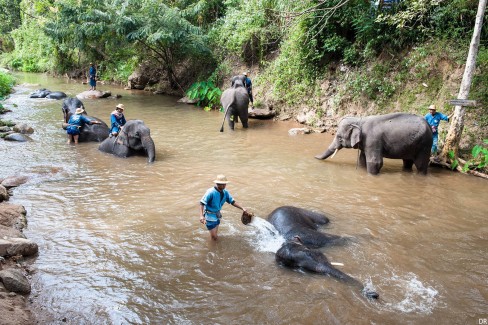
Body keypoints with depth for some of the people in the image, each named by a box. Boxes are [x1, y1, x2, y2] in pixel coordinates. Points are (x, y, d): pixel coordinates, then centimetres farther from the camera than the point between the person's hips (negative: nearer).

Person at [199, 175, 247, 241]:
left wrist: (242, 208, -4)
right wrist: (201, 216, -40)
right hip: (210, 216, -7)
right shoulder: (211, 192, -25)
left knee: (215, 234, 22)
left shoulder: (225, 192, -3)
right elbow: (202, 203, -28)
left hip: (217, 215, 7)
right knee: (214, 237, -4)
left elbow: (232, 201, 5)